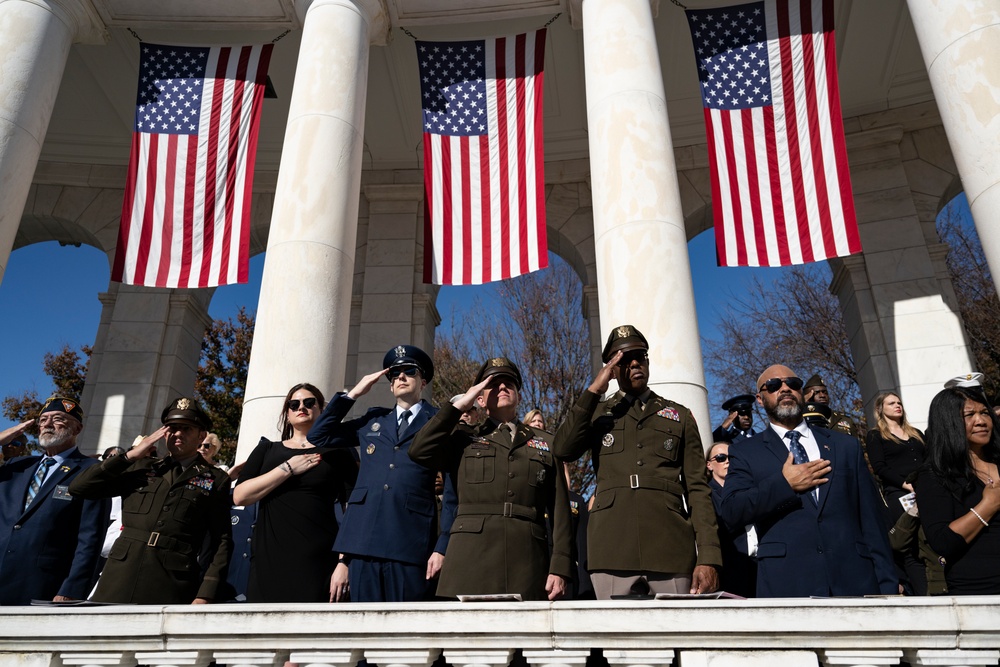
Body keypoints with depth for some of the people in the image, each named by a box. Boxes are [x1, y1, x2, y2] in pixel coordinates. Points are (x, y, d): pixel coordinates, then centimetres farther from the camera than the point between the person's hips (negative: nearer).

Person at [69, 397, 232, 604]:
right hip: (118, 584, 3)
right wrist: (130, 456, 3)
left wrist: (205, 595, -10)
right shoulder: (142, 467, 16)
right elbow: (78, 488, 10)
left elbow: (221, 542, 0)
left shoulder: (216, 480, 6)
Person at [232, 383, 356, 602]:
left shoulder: (337, 454, 7)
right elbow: (239, 496, 2)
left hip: (317, 561, -2)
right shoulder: (267, 449, 15)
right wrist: (288, 468, -6)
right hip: (268, 560, 2)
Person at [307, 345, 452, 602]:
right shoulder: (372, 420, 20)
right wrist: (353, 393, 13)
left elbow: (452, 489, 2)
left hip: (411, 545, -3)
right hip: (364, 542, 4)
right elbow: (318, 436, 19)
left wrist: (443, 546, -7)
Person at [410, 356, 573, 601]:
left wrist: (560, 568, 0)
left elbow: (559, 511, 11)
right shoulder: (464, 437, 17)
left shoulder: (545, 442, 18)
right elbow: (419, 451, -2)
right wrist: (460, 404, 5)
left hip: (527, 562, 1)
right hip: (470, 560, -1)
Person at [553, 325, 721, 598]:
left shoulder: (679, 416, 16)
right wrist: (594, 390, -5)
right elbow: (563, 450, -5)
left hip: (672, 551, 1)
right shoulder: (596, 413, 15)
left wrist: (708, 557, -3)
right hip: (613, 553, 0)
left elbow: (697, 489, 8)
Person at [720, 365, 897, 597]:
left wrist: (888, 586, 5)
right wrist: (784, 484, -11)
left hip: (855, 579, 2)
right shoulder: (746, 453, 7)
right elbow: (731, 513, -6)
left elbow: (872, 520, 11)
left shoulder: (845, 446, 14)